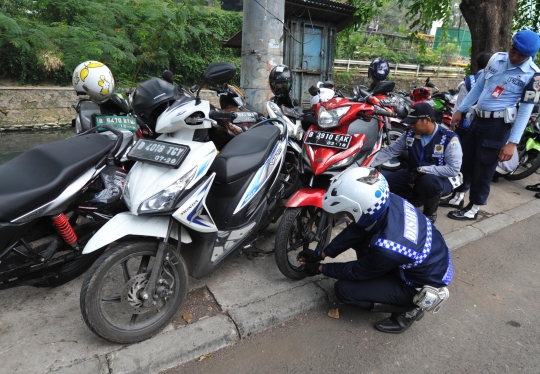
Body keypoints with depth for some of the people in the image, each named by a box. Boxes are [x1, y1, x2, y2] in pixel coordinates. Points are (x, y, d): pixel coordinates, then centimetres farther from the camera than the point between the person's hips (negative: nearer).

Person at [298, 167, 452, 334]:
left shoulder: (387, 249, -38)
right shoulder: (389, 201, -18)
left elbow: (356, 271, -17)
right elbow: (354, 231, -3)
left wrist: (321, 268, -2)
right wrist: (321, 254, 2)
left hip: (424, 282, -7)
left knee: (343, 289, -10)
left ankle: (411, 307, 2)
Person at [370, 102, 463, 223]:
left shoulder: (449, 138, -18)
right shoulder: (410, 134, -4)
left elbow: (453, 169, -24)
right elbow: (389, 151, -1)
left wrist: (422, 170, -29)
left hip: (441, 179, -5)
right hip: (414, 176, 5)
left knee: (429, 181, -42)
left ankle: (430, 213, -7)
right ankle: (416, 198, 12)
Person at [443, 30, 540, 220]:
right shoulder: (496, 58, 5)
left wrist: (512, 142, -16)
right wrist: (460, 110, 12)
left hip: (498, 125, -6)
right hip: (478, 118, 6)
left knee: (483, 168, 0)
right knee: (465, 160, 15)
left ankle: (473, 208, 14)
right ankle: (457, 197, 31)